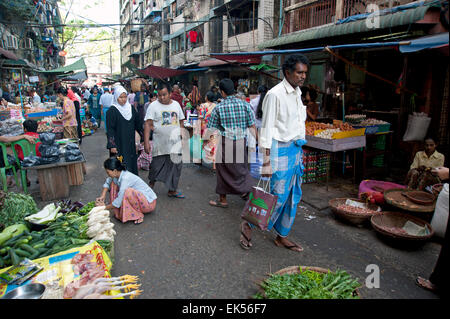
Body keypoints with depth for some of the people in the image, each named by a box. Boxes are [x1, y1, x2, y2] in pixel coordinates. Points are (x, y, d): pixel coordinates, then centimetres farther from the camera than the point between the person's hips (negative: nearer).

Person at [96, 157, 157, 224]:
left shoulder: (125, 178, -28)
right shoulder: (117, 174, -6)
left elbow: (118, 202, -26)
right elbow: (107, 183, 14)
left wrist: (105, 207, -11)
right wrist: (102, 196, -1)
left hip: (149, 203, -8)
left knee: (128, 192, -37)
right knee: (113, 183, 2)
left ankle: (139, 215, -13)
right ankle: (118, 213, 5)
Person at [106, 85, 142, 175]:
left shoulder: (131, 108, 7)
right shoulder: (111, 111, -8)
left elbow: (138, 124, 13)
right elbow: (110, 129, -11)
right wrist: (112, 145, -16)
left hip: (131, 144, 5)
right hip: (118, 145, -5)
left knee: (132, 163, 11)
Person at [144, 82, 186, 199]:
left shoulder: (176, 104, 9)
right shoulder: (153, 106, -4)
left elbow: (181, 122, 17)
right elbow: (148, 125, -10)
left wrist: (182, 137, 11)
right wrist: (146, 142, -18)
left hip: (175, 144, 4)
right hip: (160, 145, -4)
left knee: (176, 166, 7)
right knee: (156, 167, 3)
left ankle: (172, 190, 21)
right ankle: (151, 186, 29)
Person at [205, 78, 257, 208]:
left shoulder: (219, 107, -6)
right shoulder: (245, 104, -1)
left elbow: (210, 129, -2)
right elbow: (252, 126, -1)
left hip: (225, 142, -2)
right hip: (242, 142, 3)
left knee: (224, 170, 9)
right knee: (241, 166, 21)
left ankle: (223, 200, 20)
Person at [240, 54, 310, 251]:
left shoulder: (297, 93, 13)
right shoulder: (275, 94, -13)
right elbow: (266, 129, -16)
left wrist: (299, 150, 19)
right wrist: (266, 161, -19)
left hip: (296, 149, 9)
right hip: (281, 149, -9)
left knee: (294, 196, 11)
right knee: (279, 196, -6)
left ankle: (282, 236, 25)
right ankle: (248, 225, 15)